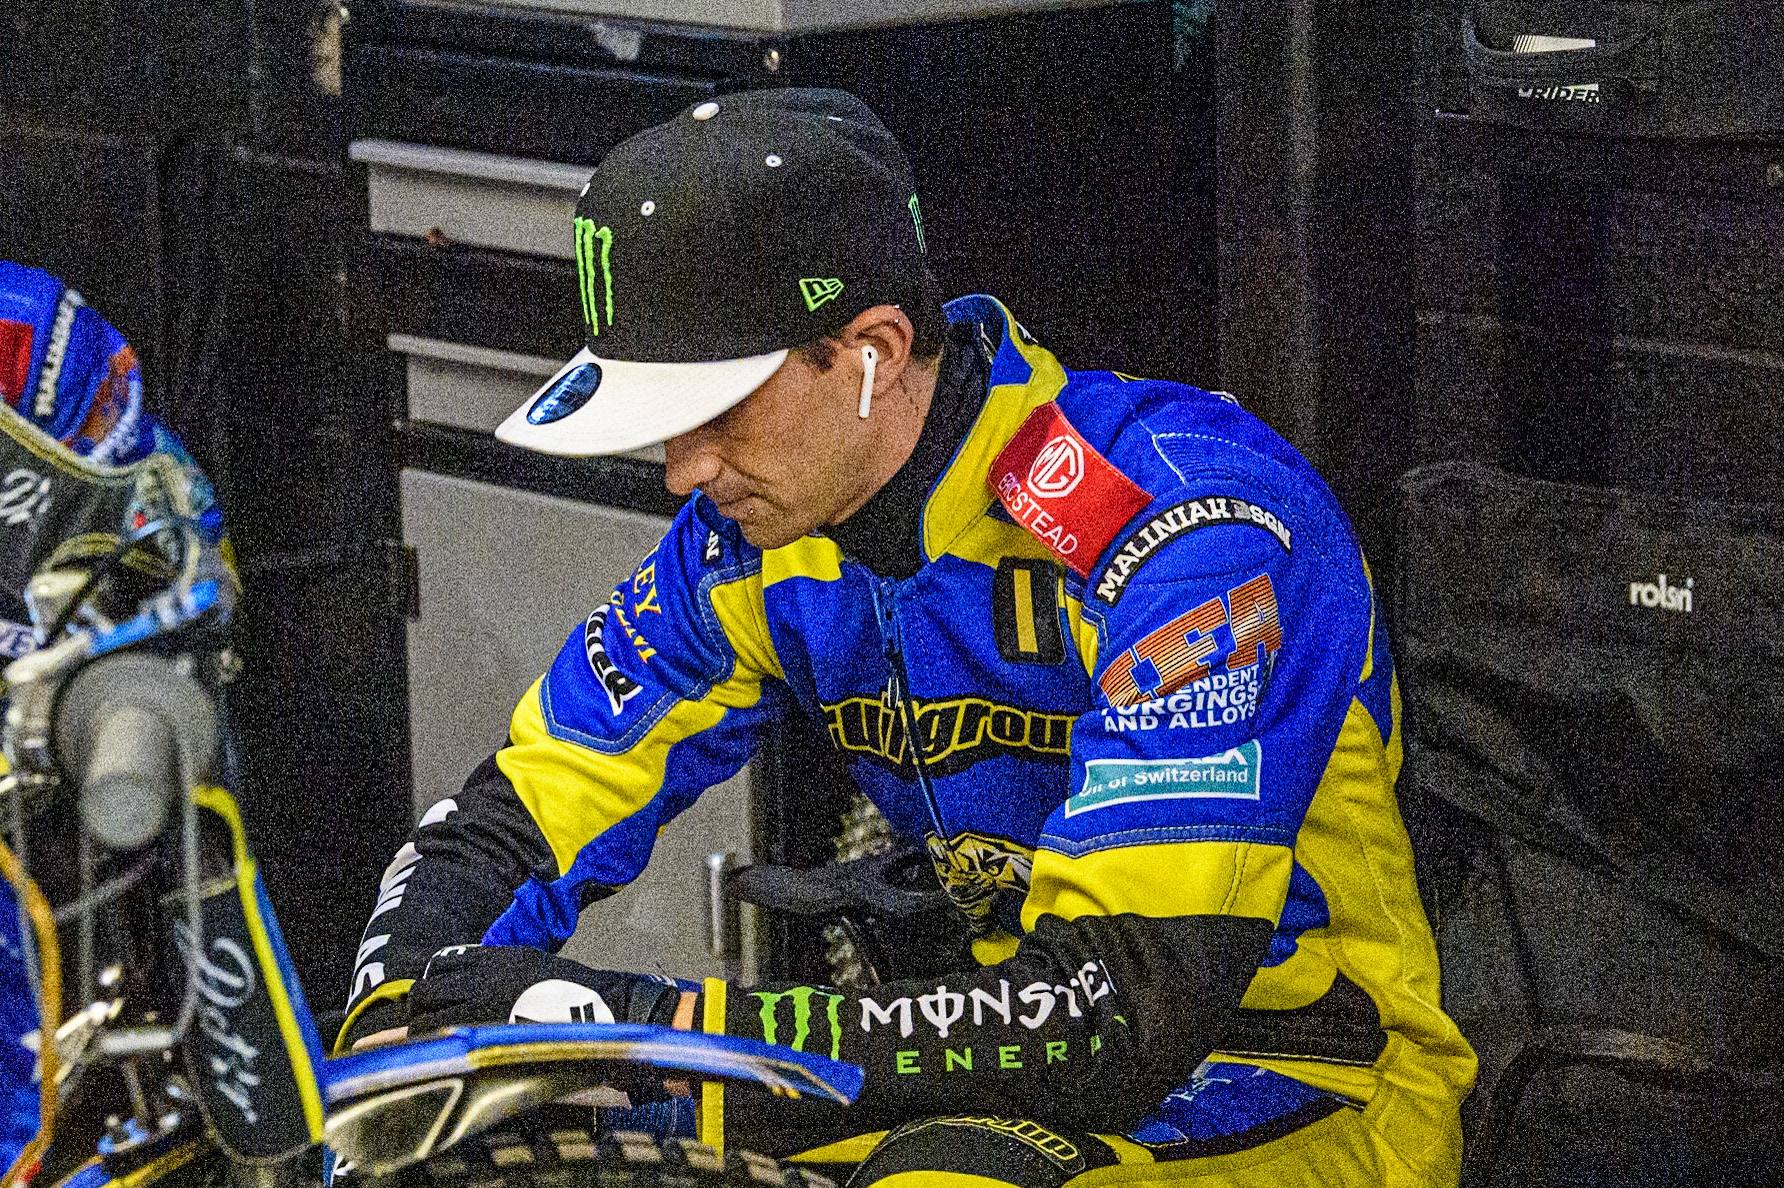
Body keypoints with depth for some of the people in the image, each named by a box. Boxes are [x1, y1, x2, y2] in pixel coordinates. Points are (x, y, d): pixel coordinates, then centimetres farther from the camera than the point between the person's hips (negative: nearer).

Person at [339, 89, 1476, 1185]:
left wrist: (666, 1036, -36)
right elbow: (503, 832, 3)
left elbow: (1130, 1011, -34)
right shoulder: (764, 526, -4)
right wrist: (383, 1065, -18)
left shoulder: (1191, 524, -26)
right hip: (1033, 1071, 7)